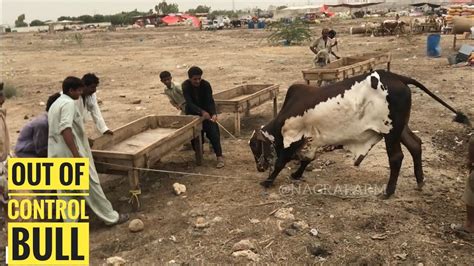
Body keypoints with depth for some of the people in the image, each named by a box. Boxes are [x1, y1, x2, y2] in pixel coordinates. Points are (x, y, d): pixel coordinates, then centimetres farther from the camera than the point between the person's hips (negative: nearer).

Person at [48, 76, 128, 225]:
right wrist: (76, 154, -31)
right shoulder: (68, 103, -13)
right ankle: (111, 217, 12)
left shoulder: (55, 104, 18)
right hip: (71, 152, -9)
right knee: (91, 185, 1)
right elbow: (65, 129, -27)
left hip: (56, 154, 9)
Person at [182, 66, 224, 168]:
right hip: (192, 113, 1)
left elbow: (210, 101, -23)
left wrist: (214, 114, -43)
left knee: (213, 131, -18)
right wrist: (202, 112, -47)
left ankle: (219, 156, -22)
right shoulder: (185, 86, -20)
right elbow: (189, 103, -30)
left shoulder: (206, 85, -18)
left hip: (206, 112, -1)